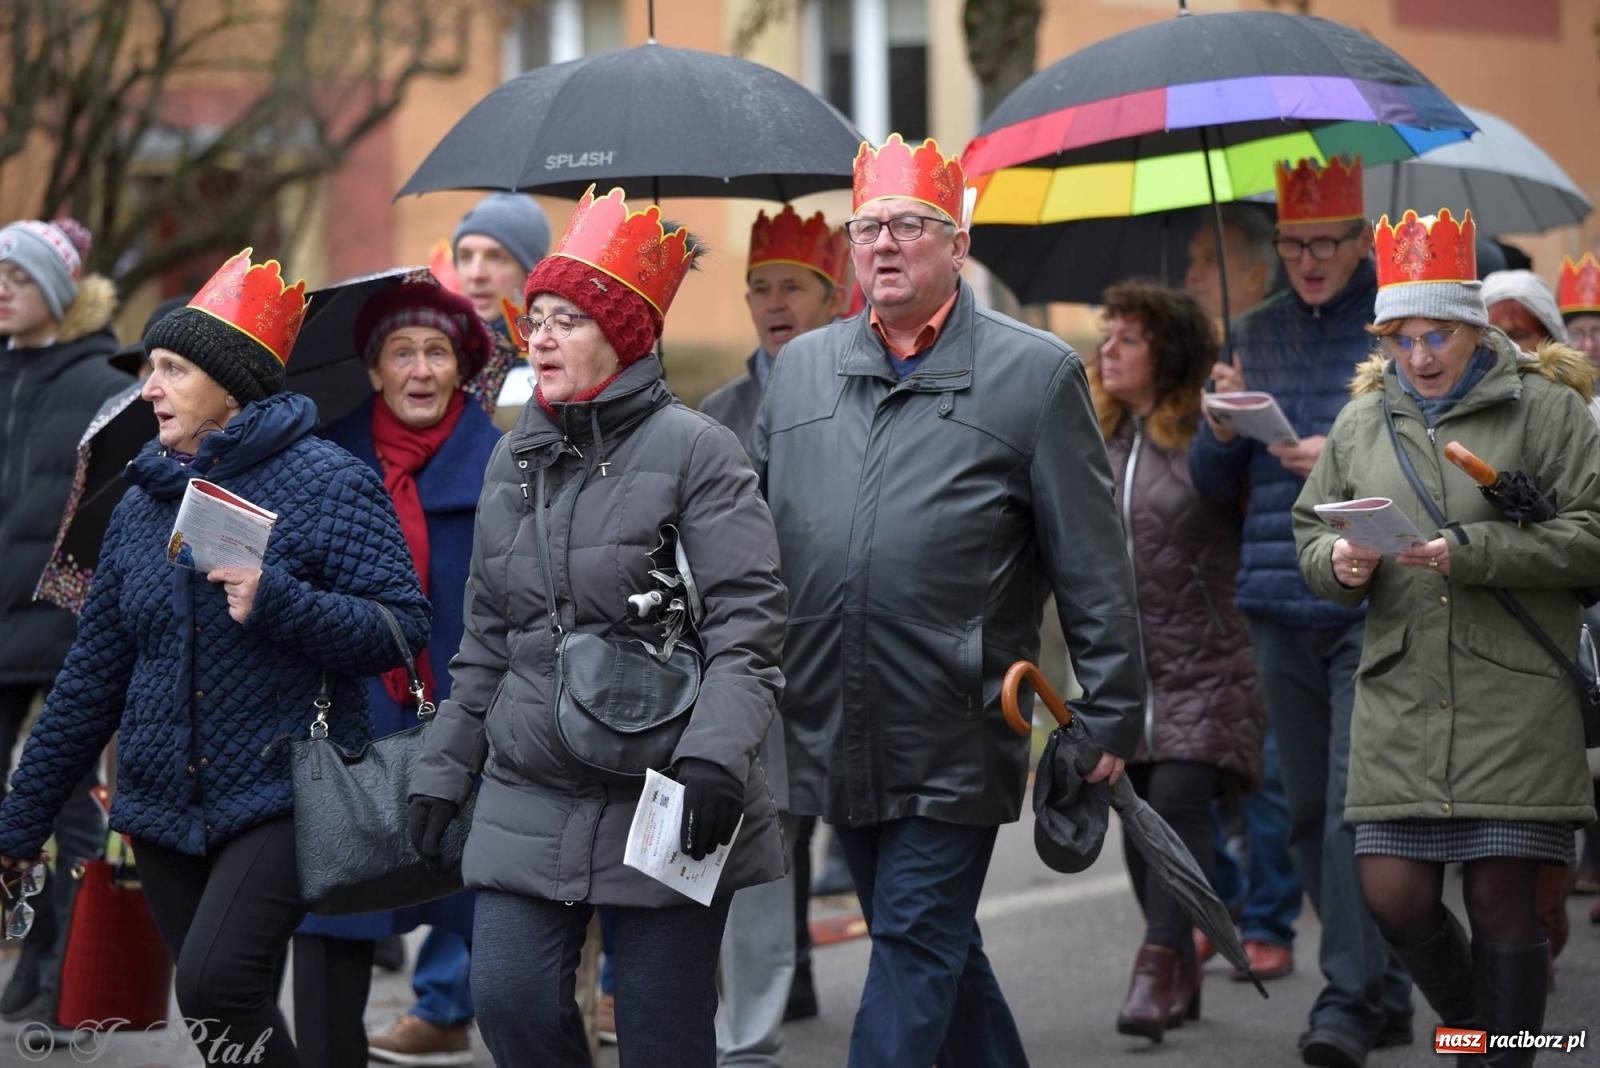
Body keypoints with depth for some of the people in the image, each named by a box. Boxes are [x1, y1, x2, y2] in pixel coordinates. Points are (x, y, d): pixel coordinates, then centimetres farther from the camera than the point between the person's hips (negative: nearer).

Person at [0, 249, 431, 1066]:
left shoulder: (327, 484, -5)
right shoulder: (143, 502, 11)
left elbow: (404, 626, -11)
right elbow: (95, 673, 15)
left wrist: (278, 603, -23)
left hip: (280, 796, -6)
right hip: (166, 810, 6)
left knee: (216, 984, -22)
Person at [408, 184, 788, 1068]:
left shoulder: (693, 450, -6)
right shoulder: (513, 459, 13)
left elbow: (746, 625, -12)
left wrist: (717, 753, -25)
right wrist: (443, 769, 18)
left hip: (660, 804, -5)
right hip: (528, 802, 5)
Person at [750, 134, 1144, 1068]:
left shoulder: (1036, 373, -3)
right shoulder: (802, 369, 11)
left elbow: (1094, 568, -3)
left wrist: (1111, 718, -6)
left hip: (955, 740, -5)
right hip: (836, 735, 5)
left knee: (917, 942, -4)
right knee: (937, 944, 15)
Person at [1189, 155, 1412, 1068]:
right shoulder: (1259, 334, 15)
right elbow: (1215, 483, 16)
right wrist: (1224, 426, -5)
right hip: (1281, 606, 6)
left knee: (1357, 798, -14)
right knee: (1310, 811, 8)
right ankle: (1385, 994, 18)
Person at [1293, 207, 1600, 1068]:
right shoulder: (1362, 422, 15)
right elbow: (1311, 533, 21)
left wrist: (1470, 553, -16)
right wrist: (1339, 562, -3)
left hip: (1515, 702, -4)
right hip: (1400, 701, 4)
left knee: (1501, 898, -2)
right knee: (1394, 896, -1)